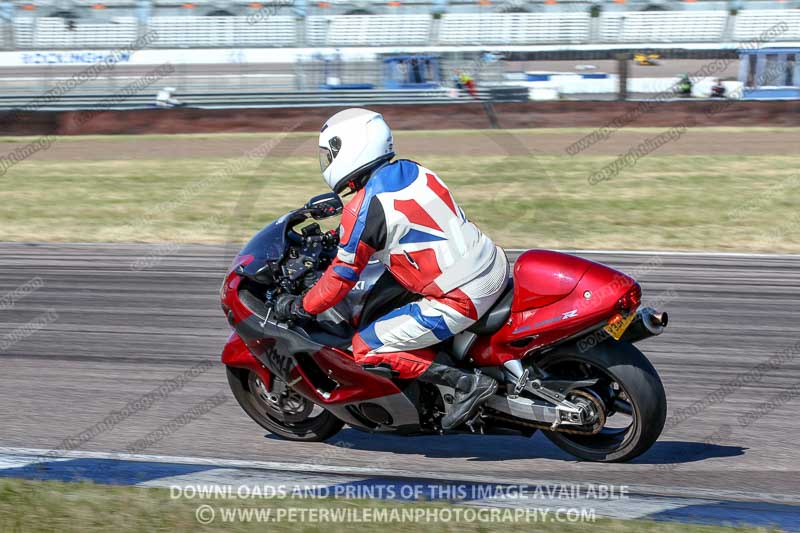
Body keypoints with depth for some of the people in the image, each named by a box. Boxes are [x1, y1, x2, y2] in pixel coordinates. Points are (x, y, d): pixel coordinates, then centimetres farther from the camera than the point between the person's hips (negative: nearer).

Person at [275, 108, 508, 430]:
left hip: (460, 300, -8)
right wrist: (332, 237, 40)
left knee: (367, 348, 1)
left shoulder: (363, 208, -12)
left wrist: (299, 308, 10)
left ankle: (467, 382, -7)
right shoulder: (412, 172, 10)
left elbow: (343, 277, -5)